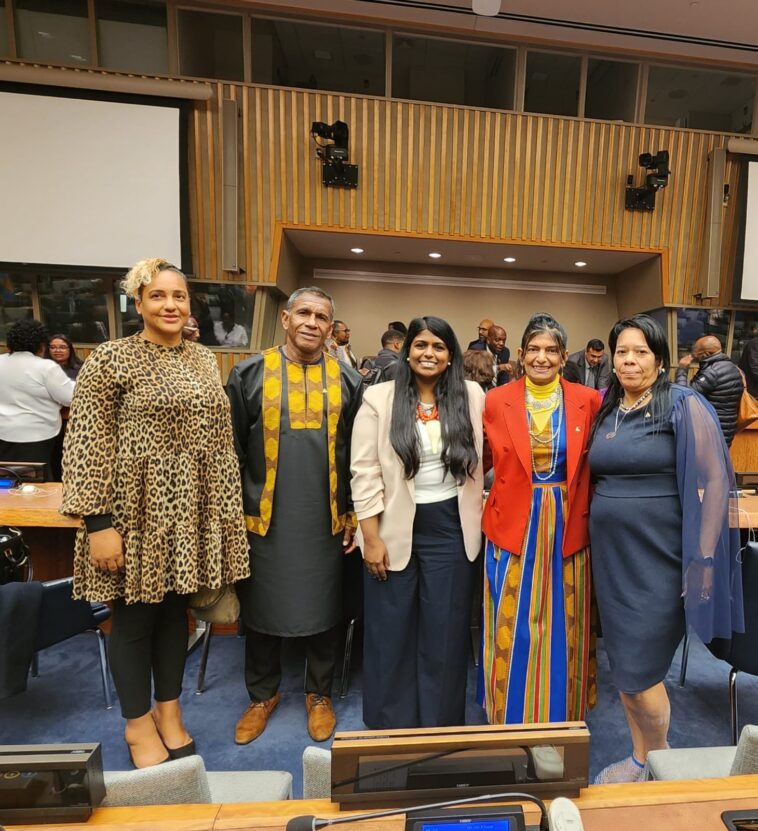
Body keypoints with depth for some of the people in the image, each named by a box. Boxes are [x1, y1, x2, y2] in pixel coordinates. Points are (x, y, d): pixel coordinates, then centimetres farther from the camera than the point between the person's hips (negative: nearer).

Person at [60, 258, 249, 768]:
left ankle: (169, 712, 38)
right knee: (134, 617, 12)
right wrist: (98, 523, -15)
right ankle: (138, 723, 35)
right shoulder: (110, 359, -7)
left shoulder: (204, 359, 7)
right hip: (136, 509, -4)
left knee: (176, 610, 17)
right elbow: (86, 445, -10)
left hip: (192, 510, 5)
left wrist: (228, 510, 9)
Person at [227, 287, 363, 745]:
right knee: (264, 609, 15)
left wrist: (355, 511, 3)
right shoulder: (250, 373, -1)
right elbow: (233, 449, 1)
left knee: (322, 609, 15)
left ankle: (320, 694, 39)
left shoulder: (348, 380, 2)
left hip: (326, 520, 1)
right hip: (266, 518, 0)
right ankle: (263, 694, 41)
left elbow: (359, 453, 5)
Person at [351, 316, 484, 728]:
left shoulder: (471, 396, 1)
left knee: (445, 632, 13)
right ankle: (390, 726, 38)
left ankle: (440, 727, 37)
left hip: (451, 528, 2)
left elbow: (481, 457, 9)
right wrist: (371, 538, -9)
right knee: (391, 632, 13)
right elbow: (365, 473, -8)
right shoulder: (379, 398, -6)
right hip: (394, 527, -1)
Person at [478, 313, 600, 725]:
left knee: (563, 627, 16)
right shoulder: (496, 401, -5)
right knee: (512, 628, 11)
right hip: (512, 527, -1)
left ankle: (559, 717, 41)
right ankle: (511, 717, 35)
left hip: (568, 529, 2)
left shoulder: (588, 401, -2)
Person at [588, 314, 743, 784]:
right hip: (611, 553, 5)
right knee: (623, 662, 15)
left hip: (660, 555, -5)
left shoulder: (685, 406, -9)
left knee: (641, 668, 2)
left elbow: (714, 482, -11)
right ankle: (640, 758, 37)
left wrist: (703, 559, -14)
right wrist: (595, 540, 10)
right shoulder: (605, 409, 8)